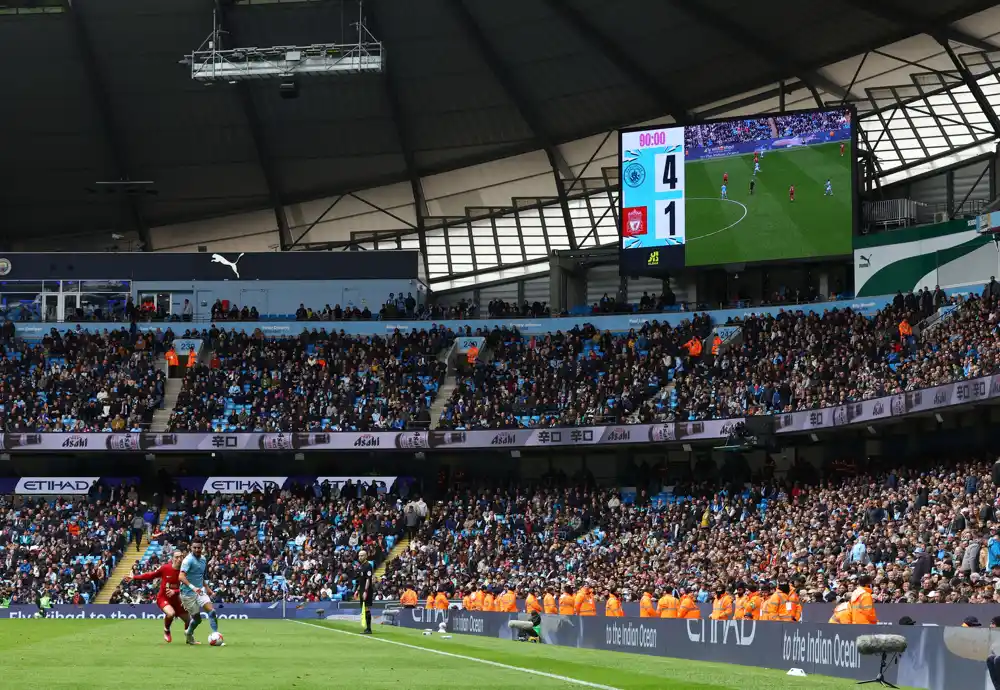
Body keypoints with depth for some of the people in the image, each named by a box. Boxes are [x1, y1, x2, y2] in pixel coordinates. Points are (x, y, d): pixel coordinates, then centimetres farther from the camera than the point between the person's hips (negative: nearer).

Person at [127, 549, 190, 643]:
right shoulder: (165, 568, -15)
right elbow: (151, 575, -4)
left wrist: (175, 591, -31)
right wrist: (134, 577, -4)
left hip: (176, 599, 4)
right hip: (163, 598, -4)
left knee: (188, 620, 5)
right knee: (171, 613, -33)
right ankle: (166, 631, -2)